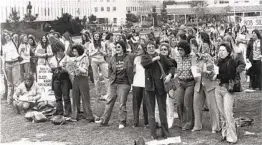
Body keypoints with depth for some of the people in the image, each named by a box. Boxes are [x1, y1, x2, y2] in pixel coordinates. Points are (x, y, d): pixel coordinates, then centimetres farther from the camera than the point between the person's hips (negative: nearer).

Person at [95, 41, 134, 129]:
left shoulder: (129, 58, -6)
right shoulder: (113, 58, 8)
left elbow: (130, 69, -4)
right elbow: (110, 69, 19)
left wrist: (131, 81, -6)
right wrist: (111, 78, 10)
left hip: (124, 83, -5)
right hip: (113, 83, 5)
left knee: (122, 104, -1)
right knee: (109, 102, 8)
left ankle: (122, 122, 11)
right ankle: (104, 120, 14)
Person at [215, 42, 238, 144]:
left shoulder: (231, 62, -7)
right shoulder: (219, 61, 13)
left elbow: (230, 76, -15)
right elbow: (216, 73, 13)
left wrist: (218, 76, -18)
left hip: (227, 88, -7)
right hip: (218, 88, 7)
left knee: (228, 113, -9)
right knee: (222, 113, 10)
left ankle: (232, 137, -2)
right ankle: (225, 134, 22)